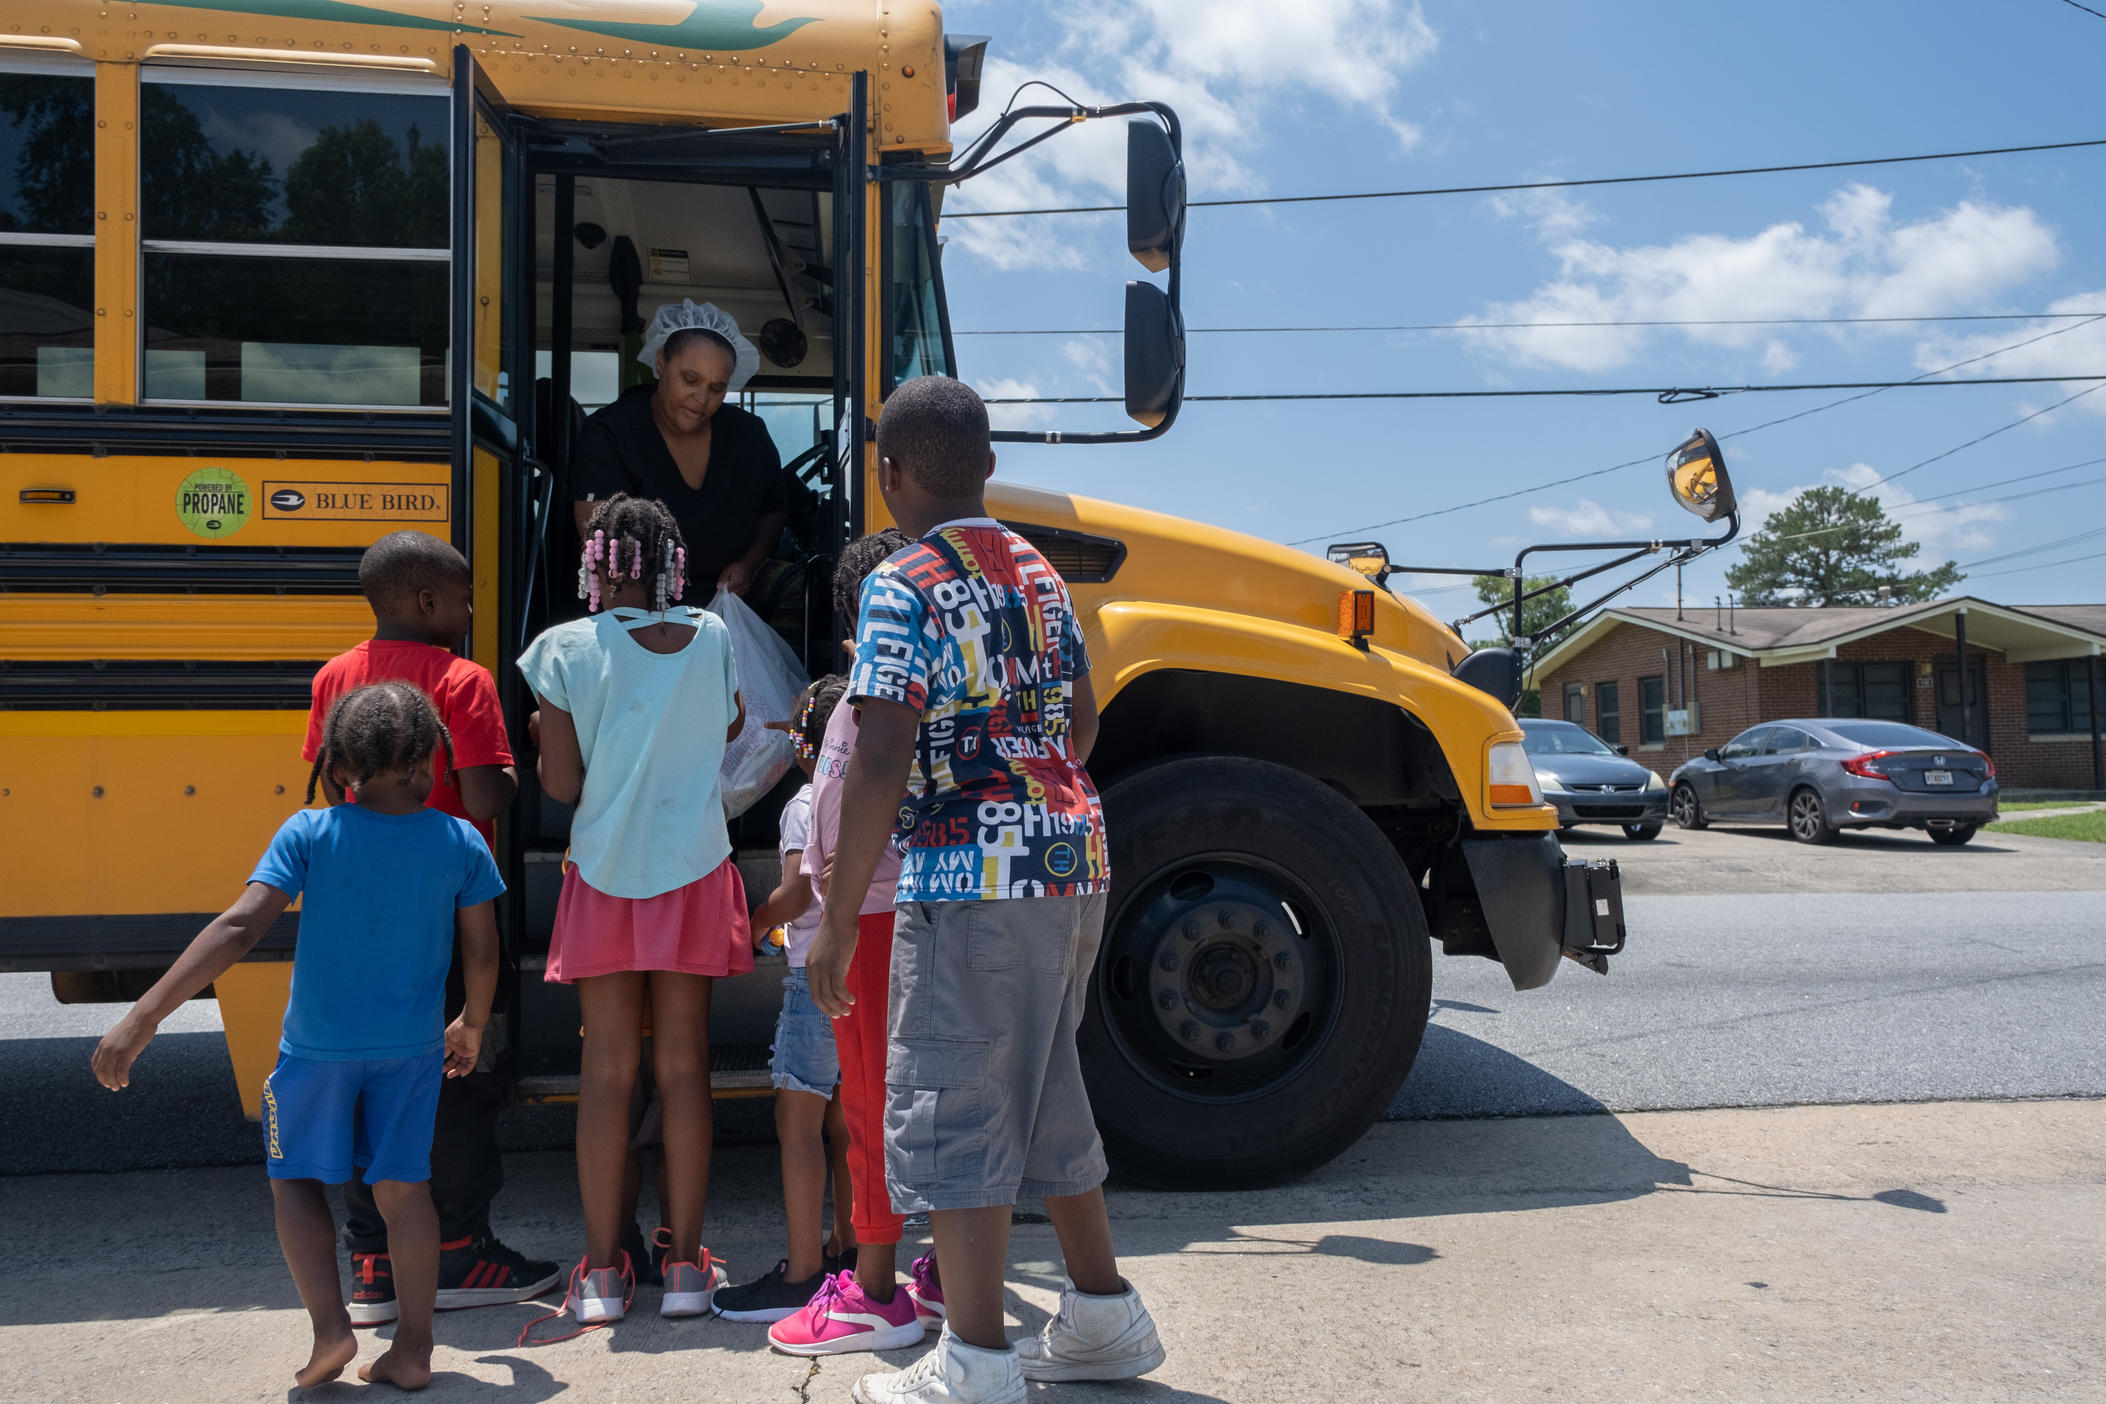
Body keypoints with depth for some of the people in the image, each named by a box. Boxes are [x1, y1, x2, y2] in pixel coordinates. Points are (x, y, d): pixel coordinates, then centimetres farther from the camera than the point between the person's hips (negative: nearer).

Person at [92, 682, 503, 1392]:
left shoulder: (309, 834, -13)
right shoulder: (461, 842, -8)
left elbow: (239, 929, -20)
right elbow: (482, 953, -2)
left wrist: (143, 1016, -18)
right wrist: (472, 1025, 16)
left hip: (318, 1045, -1)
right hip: (412, 1044, 2)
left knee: (296, 1177, 18)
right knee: (403, 1185, 10)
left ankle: (330, 1327, 8)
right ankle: (413, 1349, 13)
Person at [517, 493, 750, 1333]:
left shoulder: (565, 651, -8)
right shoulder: (711, 639, -2)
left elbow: (560, 785, -8)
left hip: (605, 878, -1)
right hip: (693, 876, 1)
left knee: (606, 1068, 7)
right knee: (683, 1064, 7)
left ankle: (602, 1273, 14)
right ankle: (686, 1267, 13)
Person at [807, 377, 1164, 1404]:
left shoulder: (904, 587, -10)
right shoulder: (1038, 572, 14)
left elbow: (882, 763, -18)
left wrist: (837, 912, -13)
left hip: (972, 879, -8)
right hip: (1073, 862, 8)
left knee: (952, 1110, 2)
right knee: (1044, 1093, 20)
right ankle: (1104, 1318, 31)